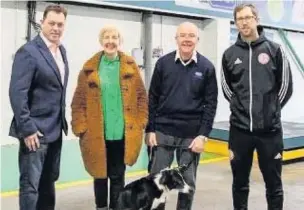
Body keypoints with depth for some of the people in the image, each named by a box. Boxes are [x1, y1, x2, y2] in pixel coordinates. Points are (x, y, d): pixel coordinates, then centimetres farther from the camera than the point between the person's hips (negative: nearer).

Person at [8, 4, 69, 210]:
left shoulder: (61, 50, 10)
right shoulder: (28, 52, -14)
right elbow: (17, 93, -19)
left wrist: (62, 120, 13)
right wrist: (26, 128, -21)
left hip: (55, 129, 8)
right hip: (36, 130, -8)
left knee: (49, 181, 18)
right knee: (30, 184, 0)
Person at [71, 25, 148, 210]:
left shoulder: (130, 66, 2)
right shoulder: (90, 68, 0)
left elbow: (141, 96, 5)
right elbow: (79, 101, 0)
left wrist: (141, 124, -1)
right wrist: (80, 128, -6)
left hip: (123, 133, 0)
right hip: (97, 134, 0)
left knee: (118, 175, 10)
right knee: (100, 174, 13)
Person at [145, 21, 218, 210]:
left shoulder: (206, 67, -1)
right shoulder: (163, 63, 1)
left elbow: (211, 103, -1)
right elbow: (153, 98, 3)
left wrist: (203, 135, -8)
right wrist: (150, 130, -2)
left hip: (191, 135, 0)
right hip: (162, 132, 1)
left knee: (188, 181, 11)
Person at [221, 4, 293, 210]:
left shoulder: (274, 49, 0)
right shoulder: (230, 54, 4)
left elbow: (286, 86, 4)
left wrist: (271, 110, 4)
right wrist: (241, 108, 7)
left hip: (270, 129, -1)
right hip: (239, 128, 2)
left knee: (274, 183, 9)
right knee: (240, 183, 13)